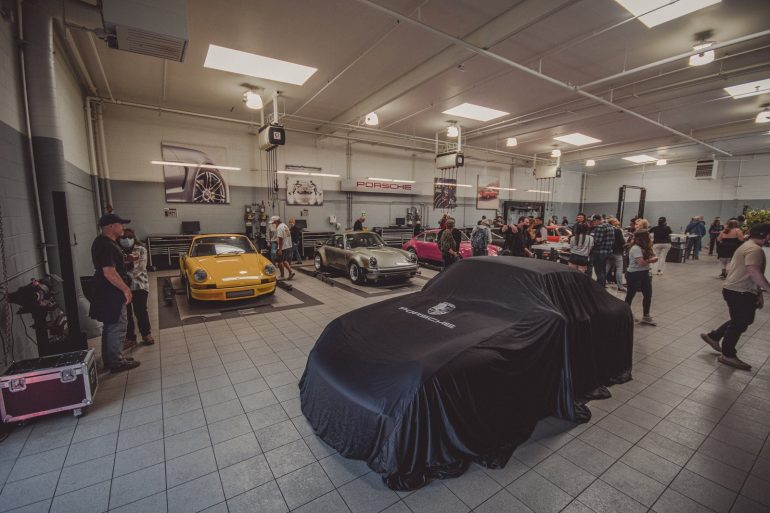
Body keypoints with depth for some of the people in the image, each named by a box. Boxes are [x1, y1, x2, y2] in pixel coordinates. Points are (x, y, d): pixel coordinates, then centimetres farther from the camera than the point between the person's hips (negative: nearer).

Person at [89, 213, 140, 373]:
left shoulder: (103, 241, 11)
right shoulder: (106, 245, -21)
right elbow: (109, 272, -27)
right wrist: (125, 289, -22)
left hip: (107, 293, 11)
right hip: (111, 294, -11)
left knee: (111, 326, 17)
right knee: (117, 327, -2)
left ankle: (110, 359, 28)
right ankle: (115, 362, 7)